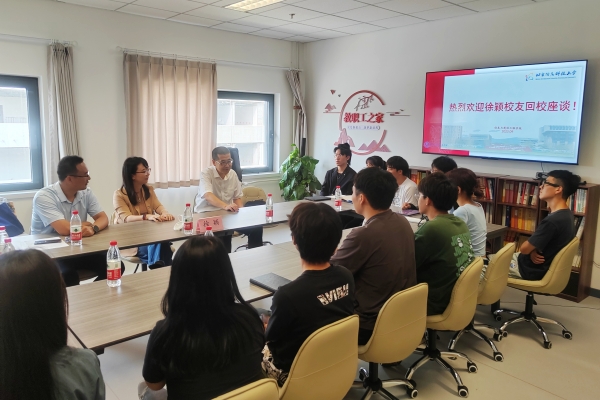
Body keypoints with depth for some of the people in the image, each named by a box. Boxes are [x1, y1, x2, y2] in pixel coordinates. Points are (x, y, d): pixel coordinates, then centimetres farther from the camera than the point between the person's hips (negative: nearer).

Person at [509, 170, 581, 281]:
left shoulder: (552, 221, -31)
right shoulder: (565, 214, 1)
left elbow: (524, 248, -22)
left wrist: (532, 251, 0)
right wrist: (533, 251, -11)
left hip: (530, 269, -9)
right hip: (540, 263, 9)